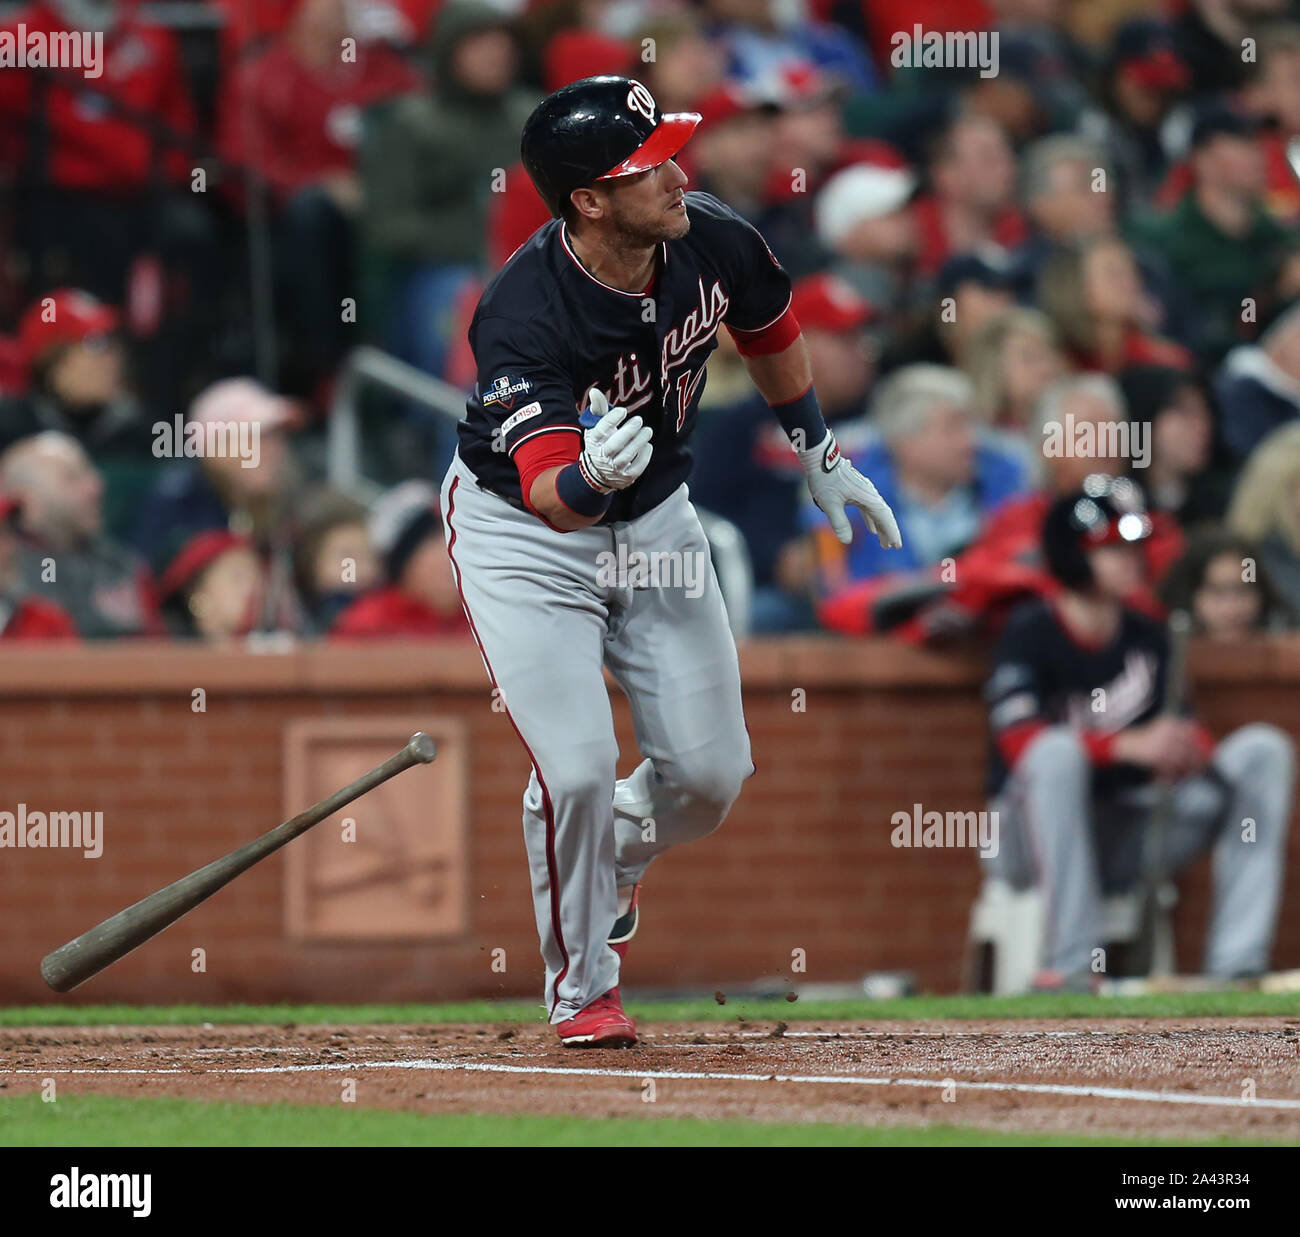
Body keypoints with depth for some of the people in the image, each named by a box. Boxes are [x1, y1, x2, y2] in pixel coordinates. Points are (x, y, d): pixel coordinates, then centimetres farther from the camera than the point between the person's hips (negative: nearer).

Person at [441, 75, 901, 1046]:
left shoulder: (713, 243, -17)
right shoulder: (524, 320, -35)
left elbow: (770, 328, 7)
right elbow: (551, 496, -42)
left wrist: (821, 455, 16)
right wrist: (590, 477, -64)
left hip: (654, 519, 5)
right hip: (524, 534, -5)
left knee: (711, 773, 3)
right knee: (578, 772, -15)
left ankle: (612, 866, 38)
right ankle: (582, 990, 10)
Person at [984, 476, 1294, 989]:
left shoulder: (1146, 637, 9)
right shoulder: (1031, 634, -10)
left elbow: (1180, 735, 3)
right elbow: (1020, 744, -24)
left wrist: (1187, 748, -23)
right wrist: (1131, 745, -35)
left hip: (1126, 842, 6)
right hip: (1032, 844, -6)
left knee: (1262, 750, -6)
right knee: (1060, 750, -37)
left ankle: (1236, 965, -17)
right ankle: (1071, 964, -35)